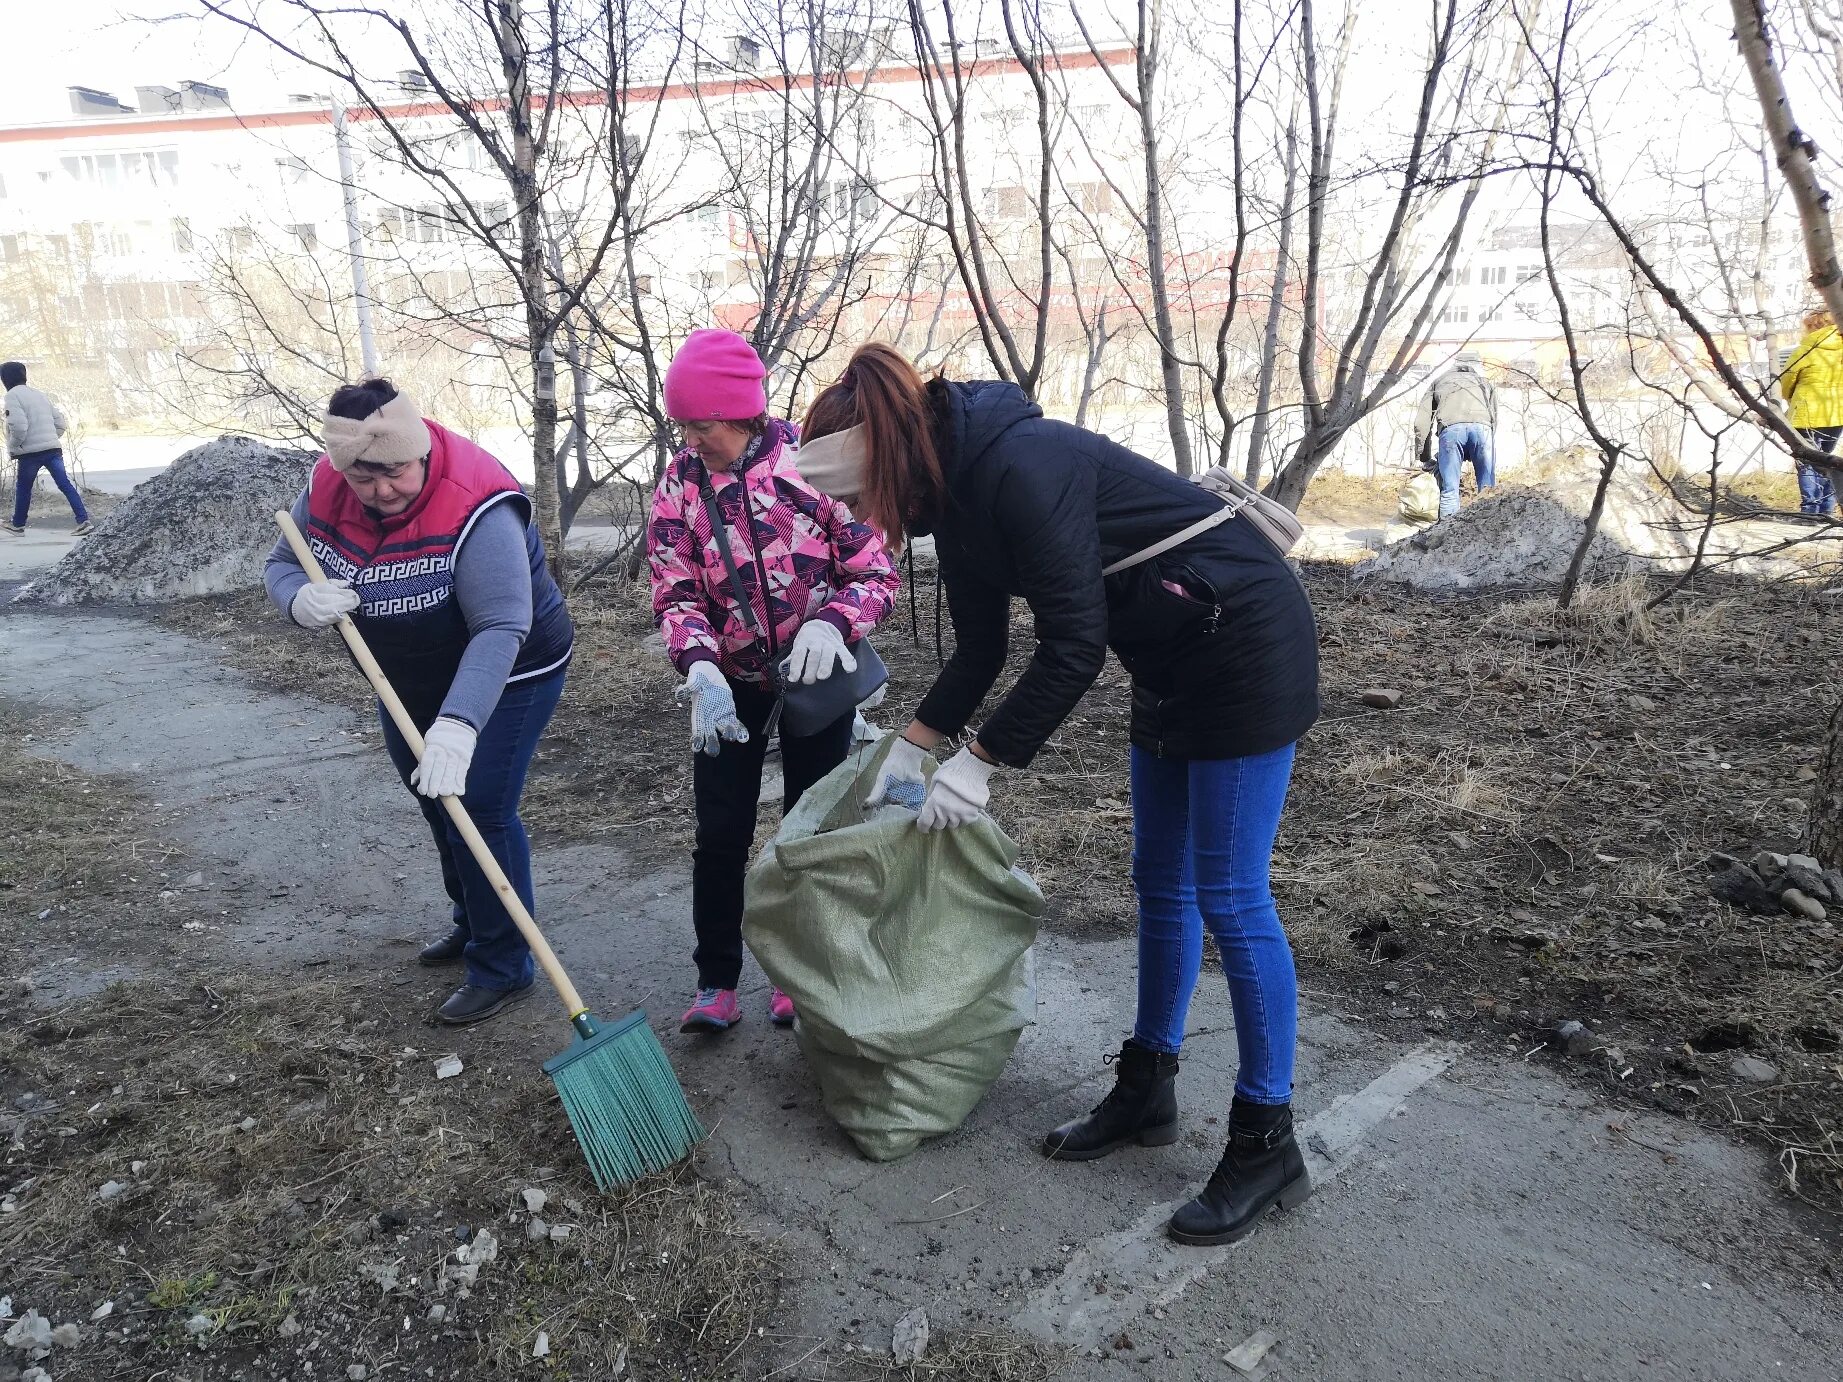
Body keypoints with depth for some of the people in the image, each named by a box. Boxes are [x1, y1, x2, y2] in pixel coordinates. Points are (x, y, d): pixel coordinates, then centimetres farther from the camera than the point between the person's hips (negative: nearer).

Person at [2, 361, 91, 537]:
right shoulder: (39, 394, 18)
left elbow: (19, 426, -19)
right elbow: (61, 424, 18)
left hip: (31, 452, -5)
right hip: (53, 448, 5)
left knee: (23, 488, 12)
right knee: (65, 484, -3)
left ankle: (18, 524, 25)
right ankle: (84, 521, -15)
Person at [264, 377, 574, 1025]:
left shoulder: (475, 509, -34)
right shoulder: (327, 491, -14)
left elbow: (499, 629, -39)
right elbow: (281, 564, -1)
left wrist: (458, 724, -50)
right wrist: (302, 599, -27)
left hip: (502, 678, -8)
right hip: (409, 680, 8)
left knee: (479, 813, -10)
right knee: (437, 802, 21)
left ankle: (502, 967, 7)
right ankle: (471, 921, 44)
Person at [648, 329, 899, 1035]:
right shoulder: (680, 482, -8)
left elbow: (876, 572, -13)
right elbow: (675, 593, -10)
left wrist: (830, 621, -33)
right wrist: (700, 667, -30)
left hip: (816, 670, -1)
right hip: (729, 682, 2)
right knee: (720, 834, 3)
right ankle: (716, 981, 19)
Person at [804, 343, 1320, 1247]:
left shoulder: (1021, 468, -26)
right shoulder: (958, 489, 3)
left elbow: (1074, 643, -26)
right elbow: (979, 651, 11)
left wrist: (981, 762, -20)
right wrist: (912, 748, 9)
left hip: (1248, 652, -9)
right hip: (1173, 663, 9)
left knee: (1228, 896, -4)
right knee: (1160, 882, 14)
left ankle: (1268, 1146, 10)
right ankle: (1146, 1092, 28)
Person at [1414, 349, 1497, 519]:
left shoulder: (1439, 382, 33)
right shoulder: (1485, 383, 36)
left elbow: (1422, 423, 21)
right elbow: (1494, 418, 23)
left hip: (1450, 427, -1)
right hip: (1482, 426, 1)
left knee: (1449, 489, -1)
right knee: (1487, 488, 4)